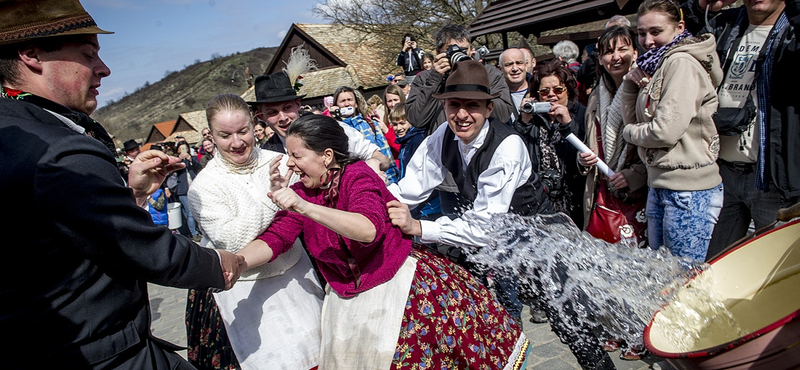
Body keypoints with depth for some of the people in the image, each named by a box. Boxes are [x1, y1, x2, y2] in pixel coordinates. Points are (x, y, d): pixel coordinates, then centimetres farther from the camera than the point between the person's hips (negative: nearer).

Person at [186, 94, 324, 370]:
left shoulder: (277, 161, -5)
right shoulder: (204, 187, -12)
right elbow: (232, 242, -22)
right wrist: (273, 196, -27)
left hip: (295, 278, 3)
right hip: (245, 294, -3)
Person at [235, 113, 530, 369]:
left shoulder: (356, 175, -19)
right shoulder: (301, 193, -2)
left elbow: (369, 229, -36)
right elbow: (273, 239, -11)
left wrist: (303, 207, -42)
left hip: (395, 284, -5)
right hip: (347, 296, 6)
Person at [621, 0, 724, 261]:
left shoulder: (682, 63, -13)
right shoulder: (655, 65, 14)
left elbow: (667, 130, -21)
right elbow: (632, 120, 15)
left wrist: (629, 131, -3)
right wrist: (631, 84, 1)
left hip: (688, 189, -9)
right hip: (659, 184, 9)